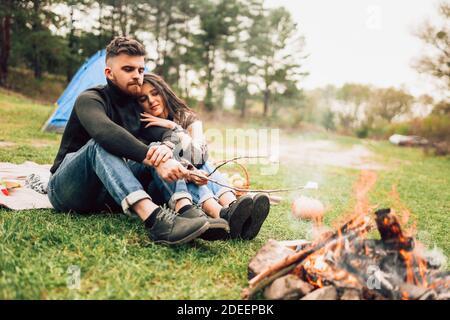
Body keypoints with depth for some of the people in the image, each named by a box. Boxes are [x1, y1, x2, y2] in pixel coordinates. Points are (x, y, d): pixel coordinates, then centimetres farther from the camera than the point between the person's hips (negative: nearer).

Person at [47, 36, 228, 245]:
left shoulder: (139, 107, 9)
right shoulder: (90, 100, -11)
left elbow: (168, 133, -7)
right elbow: (106, 132, -34)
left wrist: (166, 146, -32)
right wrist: (153, 159, -45)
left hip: (106, 195, 5)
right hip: (65, 191, -5)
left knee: (158, 150, -15)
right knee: (100, 145, -35)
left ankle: (185, 210, -39)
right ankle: (154, 219, -54)